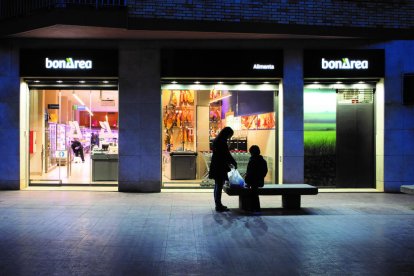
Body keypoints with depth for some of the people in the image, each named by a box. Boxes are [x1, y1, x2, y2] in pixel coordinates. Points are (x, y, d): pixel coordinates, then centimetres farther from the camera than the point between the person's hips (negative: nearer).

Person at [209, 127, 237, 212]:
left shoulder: (216, 140, 13)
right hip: (220, 167, -10)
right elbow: (227, 154, -15)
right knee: (219, 186, -5)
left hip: (216, 166, 10)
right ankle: (218, 206, -2)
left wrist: (228, 162, 18)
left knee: (217, 186, 15)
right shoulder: (222, 142, -16)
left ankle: (218, 204, 23)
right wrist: (234, 163, -4)